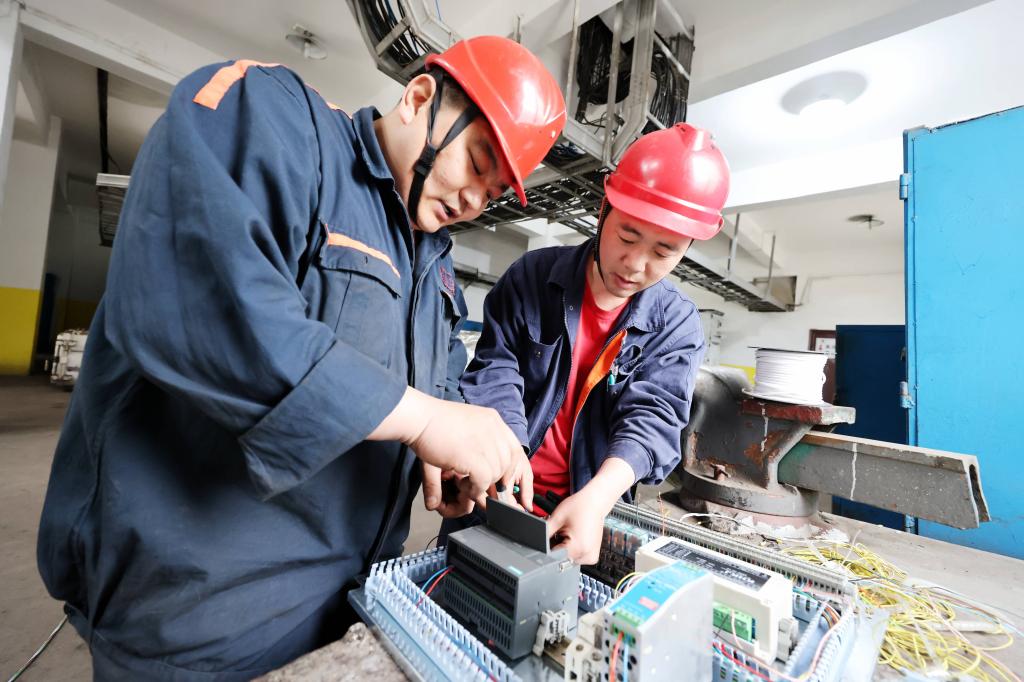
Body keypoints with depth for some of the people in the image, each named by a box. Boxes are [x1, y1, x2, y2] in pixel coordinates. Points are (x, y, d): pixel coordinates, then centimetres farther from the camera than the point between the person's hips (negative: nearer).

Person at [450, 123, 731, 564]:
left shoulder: (678, 325, -7)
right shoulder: (532, 275, -8)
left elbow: (651, 416, -17)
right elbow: (494, 370, -11)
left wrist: (596, 498, -35)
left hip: (589, 502, 0)